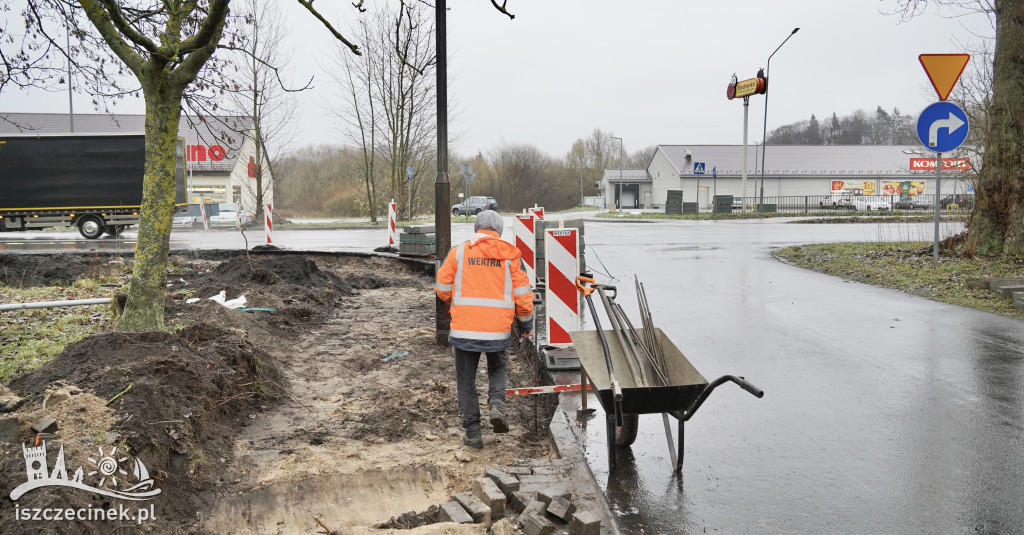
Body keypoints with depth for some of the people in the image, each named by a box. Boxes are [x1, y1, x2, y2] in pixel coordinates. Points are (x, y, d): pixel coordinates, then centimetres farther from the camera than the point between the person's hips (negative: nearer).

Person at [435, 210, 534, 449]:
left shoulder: (458, 251, 1)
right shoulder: (510, 254, 3)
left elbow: (442, 288, 4)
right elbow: (523, 293, 2)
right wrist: (526, 322, 17)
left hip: (464, 328, -1)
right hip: (498, 329, 1)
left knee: (466, 380, 12)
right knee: (497, 369, 25)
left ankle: (472, 433, 11)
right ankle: (497, 405, -2)